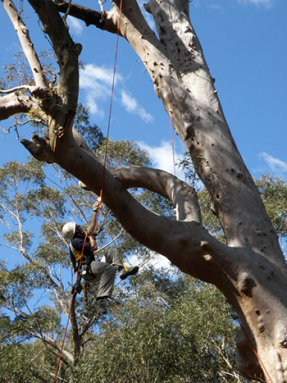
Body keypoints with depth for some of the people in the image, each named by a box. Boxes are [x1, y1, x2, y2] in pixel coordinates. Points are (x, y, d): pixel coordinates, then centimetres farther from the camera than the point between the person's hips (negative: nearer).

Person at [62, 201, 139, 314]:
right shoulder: (75, 241, -5)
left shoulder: (81, 238, 25)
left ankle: (122, 270, -13)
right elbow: (94, 247, -12)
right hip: (87, 270, -10)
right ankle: (100, 300, -46)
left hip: (93, 268, 10)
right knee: (110, 268, -37)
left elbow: (92, 225, 31)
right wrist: (90, 236, 6)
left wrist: (94, 211, 31)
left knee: (112, 252, 15)